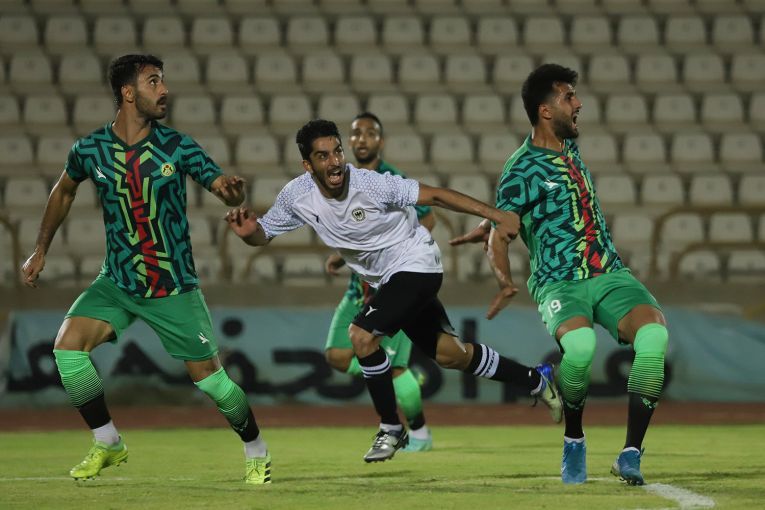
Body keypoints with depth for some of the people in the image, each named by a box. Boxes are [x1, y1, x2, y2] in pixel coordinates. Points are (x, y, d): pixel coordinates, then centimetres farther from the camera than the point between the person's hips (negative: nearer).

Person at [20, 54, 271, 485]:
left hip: (175, 289, -2)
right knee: (68, 347, -18)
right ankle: (108, 444, 1)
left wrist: (232, 190, -32)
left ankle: (257, 452, 23)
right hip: (117, 284, 2)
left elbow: (223, 186, -8)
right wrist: (41, 251, 17)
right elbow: (64, 191, 15)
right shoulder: (90, 150, -4)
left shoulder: (177, 147, -9)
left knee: (209, 377, -2)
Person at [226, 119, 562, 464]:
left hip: (417, 265, -7)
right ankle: (536, 380, 36)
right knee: (448, 354, 15)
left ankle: (391, 429, -4)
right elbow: (263, 235, 3)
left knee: (362, 336, -23)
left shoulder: (371, 184, -26)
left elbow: (435, 196, -22)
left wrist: (496, 215, -27)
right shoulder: (297, 196, -10)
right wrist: (248, 231, -22)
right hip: (387, 280, 7)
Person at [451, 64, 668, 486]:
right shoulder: (522, 169, -6)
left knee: (655, 334, -27)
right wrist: (505, 282, -22)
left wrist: (485, 226, 31)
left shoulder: (568, 145, 16)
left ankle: (631, 453, -22)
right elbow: (499, 234, -7)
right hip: (559, 286, -6)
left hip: (610, 274, 6)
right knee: (580, 341, -39)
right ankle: (573, 441, -10)